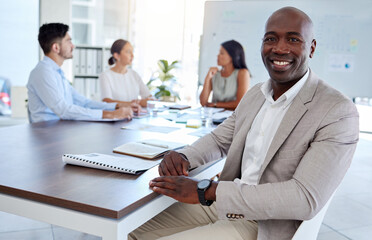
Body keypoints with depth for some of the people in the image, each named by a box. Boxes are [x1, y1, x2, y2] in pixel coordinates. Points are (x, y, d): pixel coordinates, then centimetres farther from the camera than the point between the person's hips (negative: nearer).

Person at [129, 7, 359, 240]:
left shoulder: (339, 113, -16)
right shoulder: (254, 94, 8)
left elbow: (306, 199, -25)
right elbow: (219, 139, 19)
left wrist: (206, 190, -27)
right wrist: (183, 157, -6)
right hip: (219, 205, 7)